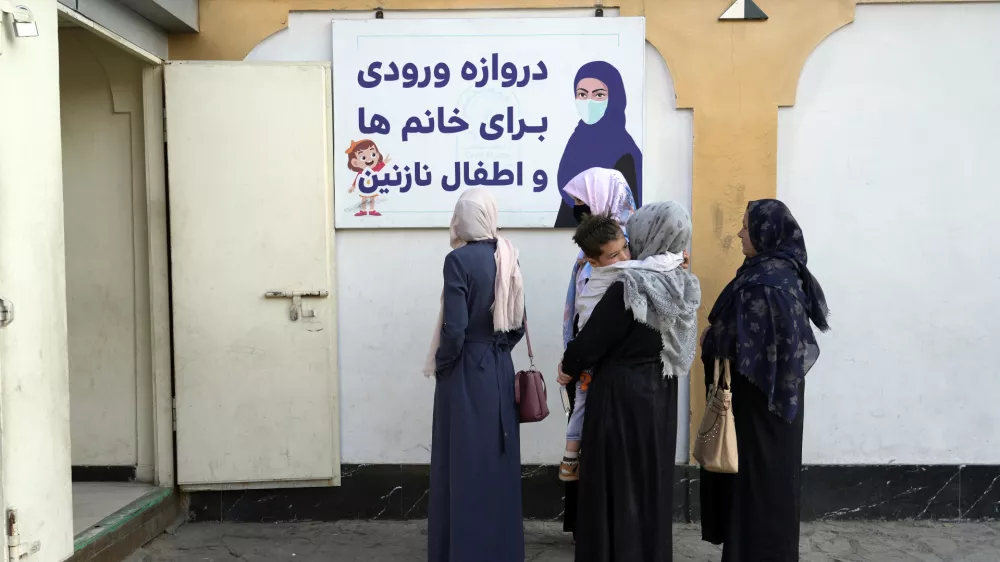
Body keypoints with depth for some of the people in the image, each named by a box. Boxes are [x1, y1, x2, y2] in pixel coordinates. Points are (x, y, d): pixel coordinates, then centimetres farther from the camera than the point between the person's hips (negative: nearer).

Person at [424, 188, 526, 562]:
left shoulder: (459, 260, -15)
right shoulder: (507, 258, 3)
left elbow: (454, 329, -19)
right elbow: (518, 325, 6)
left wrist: (440, 365, -4)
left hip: (465, 373, -6)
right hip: (500, 372, 6)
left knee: (463, 464, 4)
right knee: (498, 461, 14)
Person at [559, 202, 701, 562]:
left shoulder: (629, 286, -21)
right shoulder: (684, 287, 1)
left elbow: (593, 338, -14)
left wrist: (568, 365, 4)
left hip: (621, 395, -7)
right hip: (660, 395, 7)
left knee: (616, 483, 5)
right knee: (651, 479, 17)